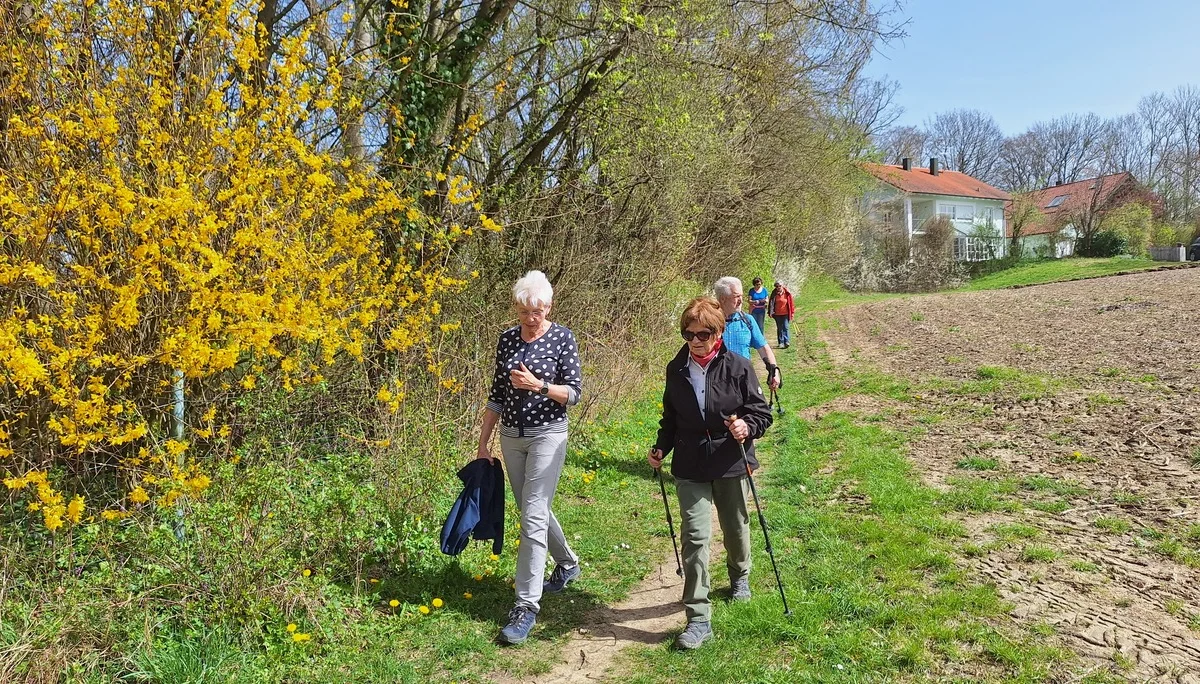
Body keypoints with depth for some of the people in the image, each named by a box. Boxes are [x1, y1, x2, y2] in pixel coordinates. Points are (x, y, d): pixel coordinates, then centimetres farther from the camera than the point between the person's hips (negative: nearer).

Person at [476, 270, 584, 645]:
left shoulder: (562, 338, -8)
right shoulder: (507, 338, 4)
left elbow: (574, 392, -8)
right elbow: (497, 394, 8)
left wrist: (538, 385, -24)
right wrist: (483, 443, 7)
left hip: (547, 435, -5)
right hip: (511, 436, 6)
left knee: (533, 517, -10)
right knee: (533, 508, 18)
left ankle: (526, 605, -3)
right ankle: (567, 563, 43)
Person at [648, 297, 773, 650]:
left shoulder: (738, 367, -12)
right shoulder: (676, 369, -1)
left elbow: (761, 412, -6)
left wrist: (747, 427, -26)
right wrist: (661, 448, 0)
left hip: (731, 463, -1)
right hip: (690, 466, 1)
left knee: (735, 527, 19)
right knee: (695, 536, -7)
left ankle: (739, 576, 51)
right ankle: (698, 619, -2)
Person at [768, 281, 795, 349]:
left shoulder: (787, 293, -6)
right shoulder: (774, 293, -3)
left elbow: (791, 302, 0)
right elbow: (771, 303, -5)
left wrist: (792, 312, 2)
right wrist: (771, 312, -16)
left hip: (785, 314, -2)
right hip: (777, 314, 2)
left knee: (786, 327, -8)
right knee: (779, 328, 10)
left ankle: (787, 342, -11)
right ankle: (781, 343, 16)